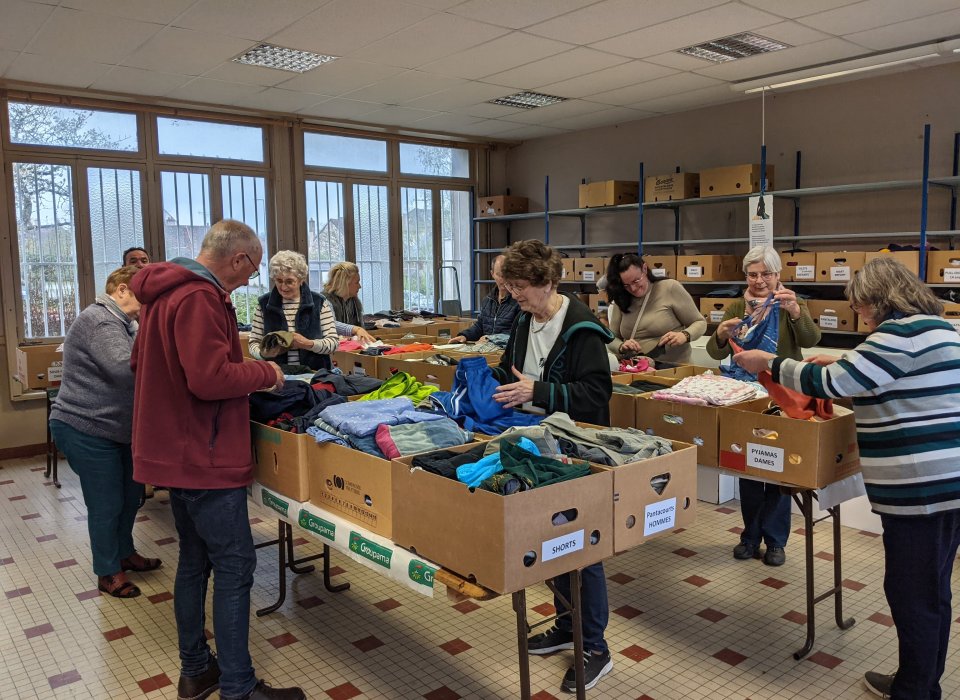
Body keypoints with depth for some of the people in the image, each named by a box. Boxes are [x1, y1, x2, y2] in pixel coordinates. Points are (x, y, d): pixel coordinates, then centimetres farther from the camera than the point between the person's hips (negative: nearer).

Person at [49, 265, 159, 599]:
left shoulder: (119, 323, 15)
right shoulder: (98, 321, -19)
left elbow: (132, 368, 16)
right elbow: (125, 368, -31)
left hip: (116, 429, 10)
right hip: (86, 430, -10)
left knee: (130, 495, 18)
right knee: (107, 504, 1)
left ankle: (124, 553, 37)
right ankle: (108, 573, 18)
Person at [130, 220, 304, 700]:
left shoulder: (165, 292, 13)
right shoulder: (198, 298, -20)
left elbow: (141, 364, 22)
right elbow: (211, 377, -28)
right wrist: (265, 372, -12)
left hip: (177, 452, 10)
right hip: (204, 458, -10)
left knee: (195, 559, 17)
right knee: (235, 566, -2)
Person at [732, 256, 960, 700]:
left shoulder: (902, 331, -17)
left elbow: (830, 384, -16)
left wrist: (768, 363, -5)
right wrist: (842, 363, 19)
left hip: (921, 486, -10)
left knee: (911, 593, 4)